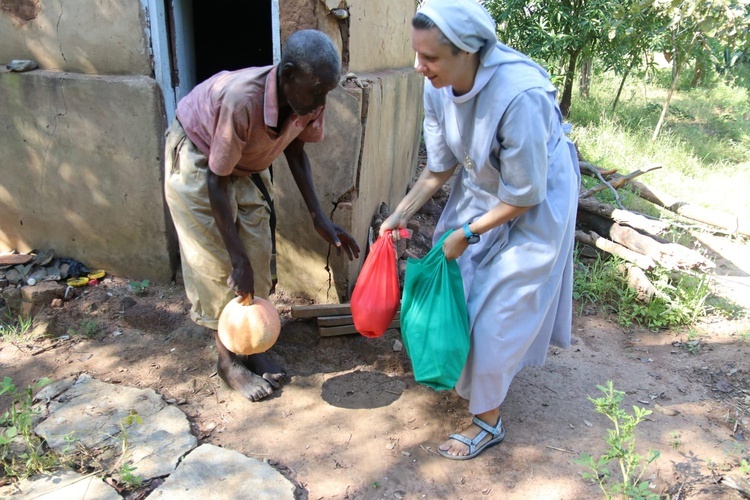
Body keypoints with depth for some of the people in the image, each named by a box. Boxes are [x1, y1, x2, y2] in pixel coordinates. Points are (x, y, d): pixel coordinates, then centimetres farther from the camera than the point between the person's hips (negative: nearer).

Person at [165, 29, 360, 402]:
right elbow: (216, 181, -30)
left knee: (257, 257, 5)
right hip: (197, 156, -6)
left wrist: (319, 219, -11)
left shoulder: (307, 100, -22)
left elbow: (295, 150, -3)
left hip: (246, 162, 6)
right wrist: (237, 258, -28)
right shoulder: (242, 99, -40)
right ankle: (228, 360, 14)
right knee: (217, 265, -3)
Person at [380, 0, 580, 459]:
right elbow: (440, 166, -2)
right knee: (454, 283, 17)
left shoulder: (520, 97, -38)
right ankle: (461, 371, 45)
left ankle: (488, 421, 20)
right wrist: (401, 214, -6)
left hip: (534, 206, -7)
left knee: (498, 312, -1)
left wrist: (465, 234, -18)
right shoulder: (440, 87, -16)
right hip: (479, 191, 7)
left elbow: (524, 195, -27)